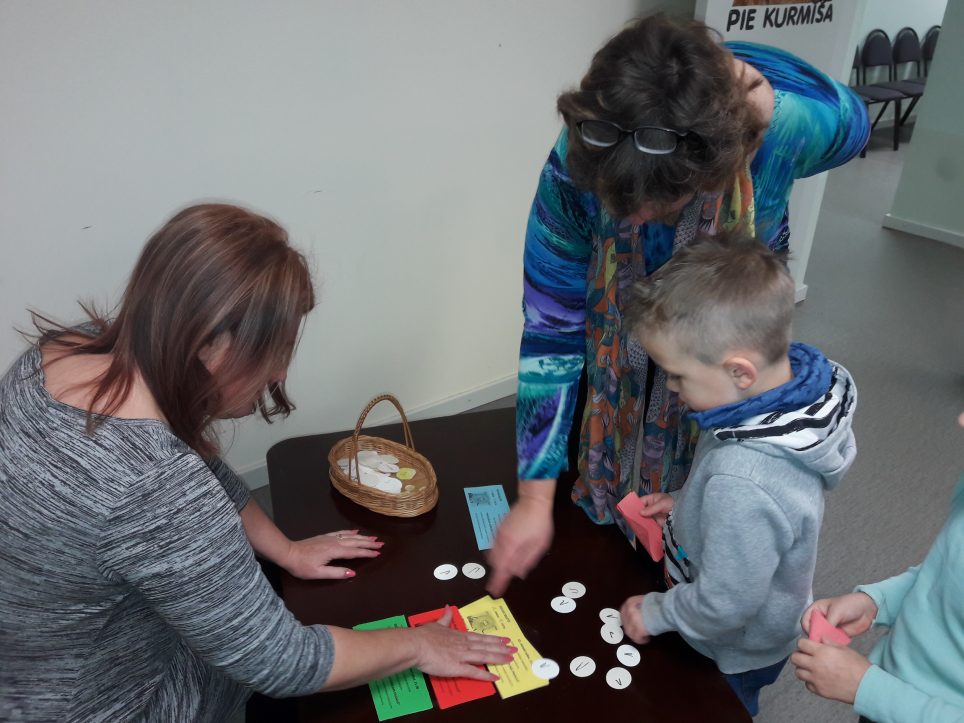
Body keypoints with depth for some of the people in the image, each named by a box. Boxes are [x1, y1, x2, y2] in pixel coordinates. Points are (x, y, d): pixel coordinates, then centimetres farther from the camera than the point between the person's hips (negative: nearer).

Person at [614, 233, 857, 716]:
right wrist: (688, 501, -2)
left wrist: (654, 612, -13)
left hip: (733, 659, -7)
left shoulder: (742, 487, -44)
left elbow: (725, 605, -30)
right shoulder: (797, 384, -18)